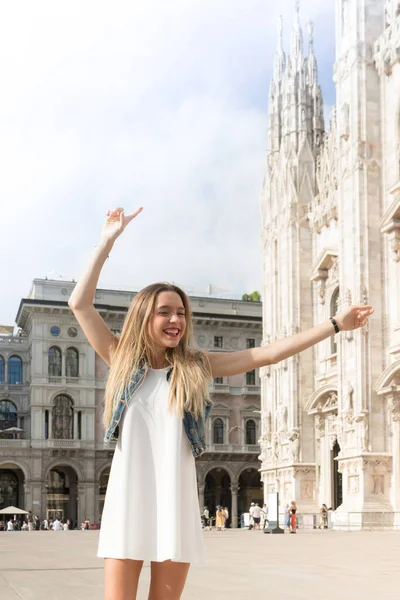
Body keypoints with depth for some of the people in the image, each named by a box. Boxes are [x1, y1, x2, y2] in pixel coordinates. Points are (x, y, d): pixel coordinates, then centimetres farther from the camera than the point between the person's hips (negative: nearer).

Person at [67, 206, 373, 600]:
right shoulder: (122, 360, 6)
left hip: (175, 497, 1)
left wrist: (335, 324, 3)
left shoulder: (196, 367, 8)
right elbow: (80, 304, 3)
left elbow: (266, 354, 5)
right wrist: (107, 242, 3)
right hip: (127, 495, -1)